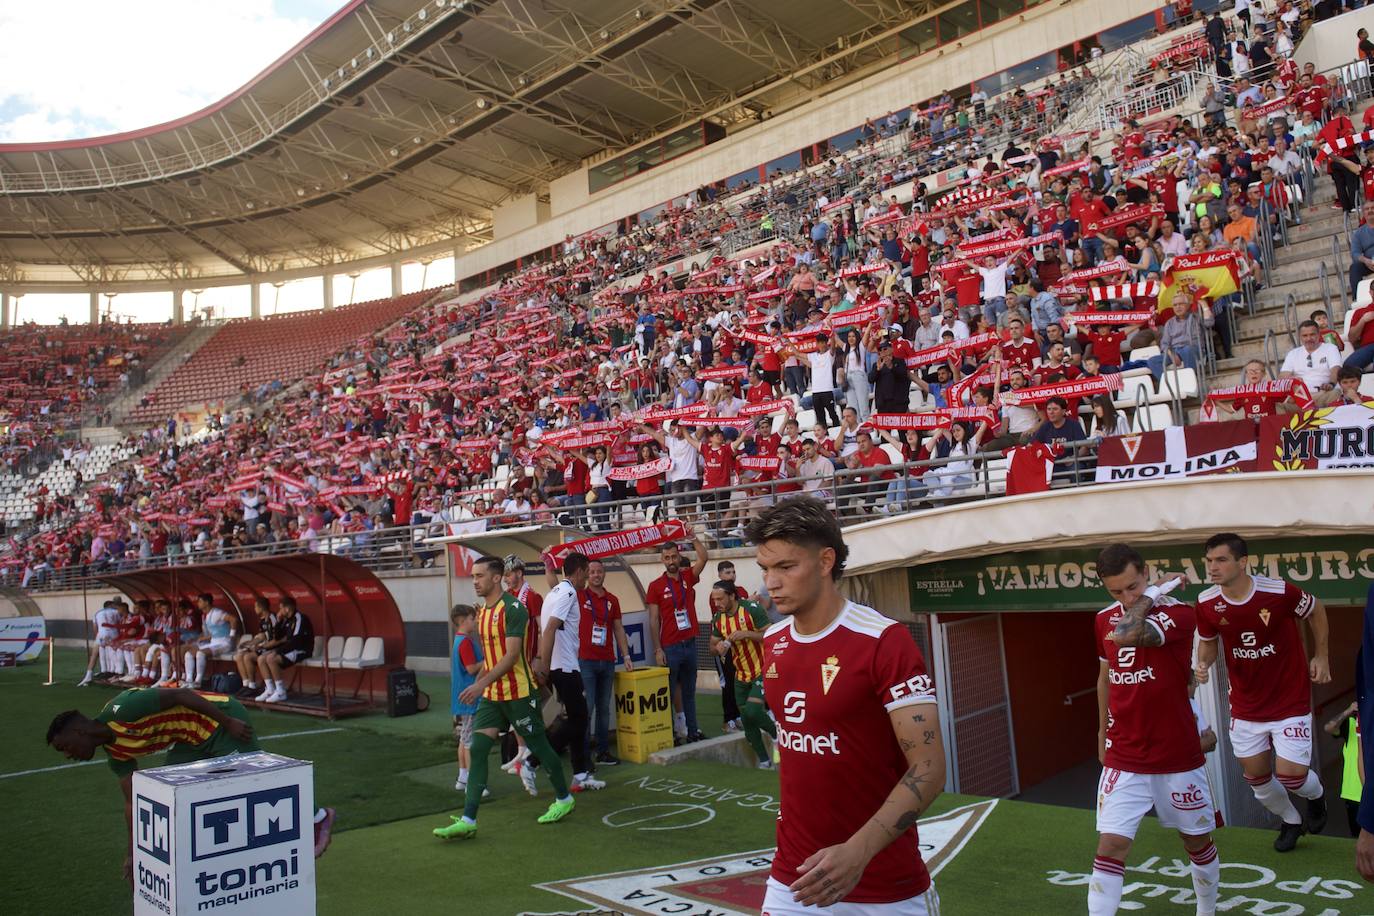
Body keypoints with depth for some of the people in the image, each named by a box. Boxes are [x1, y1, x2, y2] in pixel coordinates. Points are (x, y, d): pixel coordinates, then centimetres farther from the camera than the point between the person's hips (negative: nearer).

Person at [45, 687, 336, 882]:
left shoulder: (122, 710, -22)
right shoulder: (115, 752, 6)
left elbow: (180, 694, -25)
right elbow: (132, 800, 12)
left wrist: (229, 722, -26)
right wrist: (133, 853, 14)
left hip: (220, 721, -9)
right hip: (195, 738, 9)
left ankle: (318, 818, 6)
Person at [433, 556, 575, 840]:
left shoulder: (512, 608, -16)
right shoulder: (482, 611, 10)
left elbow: (512, 655, -23)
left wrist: (481, 684, -27)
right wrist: (477, 684, 16)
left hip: (518, 693, -7)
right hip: (491, 695, 8)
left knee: (538, 746, 7)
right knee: (478, 749, -3)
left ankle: (563, 799, 28)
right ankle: (467, 821, -4)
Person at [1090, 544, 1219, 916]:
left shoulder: (1179, 614, -16)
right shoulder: (1104, 619, 1)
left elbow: (1126, 635, -36)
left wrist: (1149, 595, -21)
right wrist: (1104, 735, 20)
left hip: (1178, 760, -2)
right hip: (1123, 760, 3)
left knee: (1198, 843, 17)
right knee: (1111, 847, -9)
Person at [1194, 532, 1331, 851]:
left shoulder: (1279, 592, -22)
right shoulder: (1207, 604, -14)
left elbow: (1315, 611, 0)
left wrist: (1320, 656, 1)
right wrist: (1203, 663, -16)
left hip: (1290, 701, -3)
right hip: (1245, 706, 3)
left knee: (1290, 774, -6)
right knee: (1255, 774, 11)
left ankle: (1316, 794, 33)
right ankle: (1291, 822, 43)